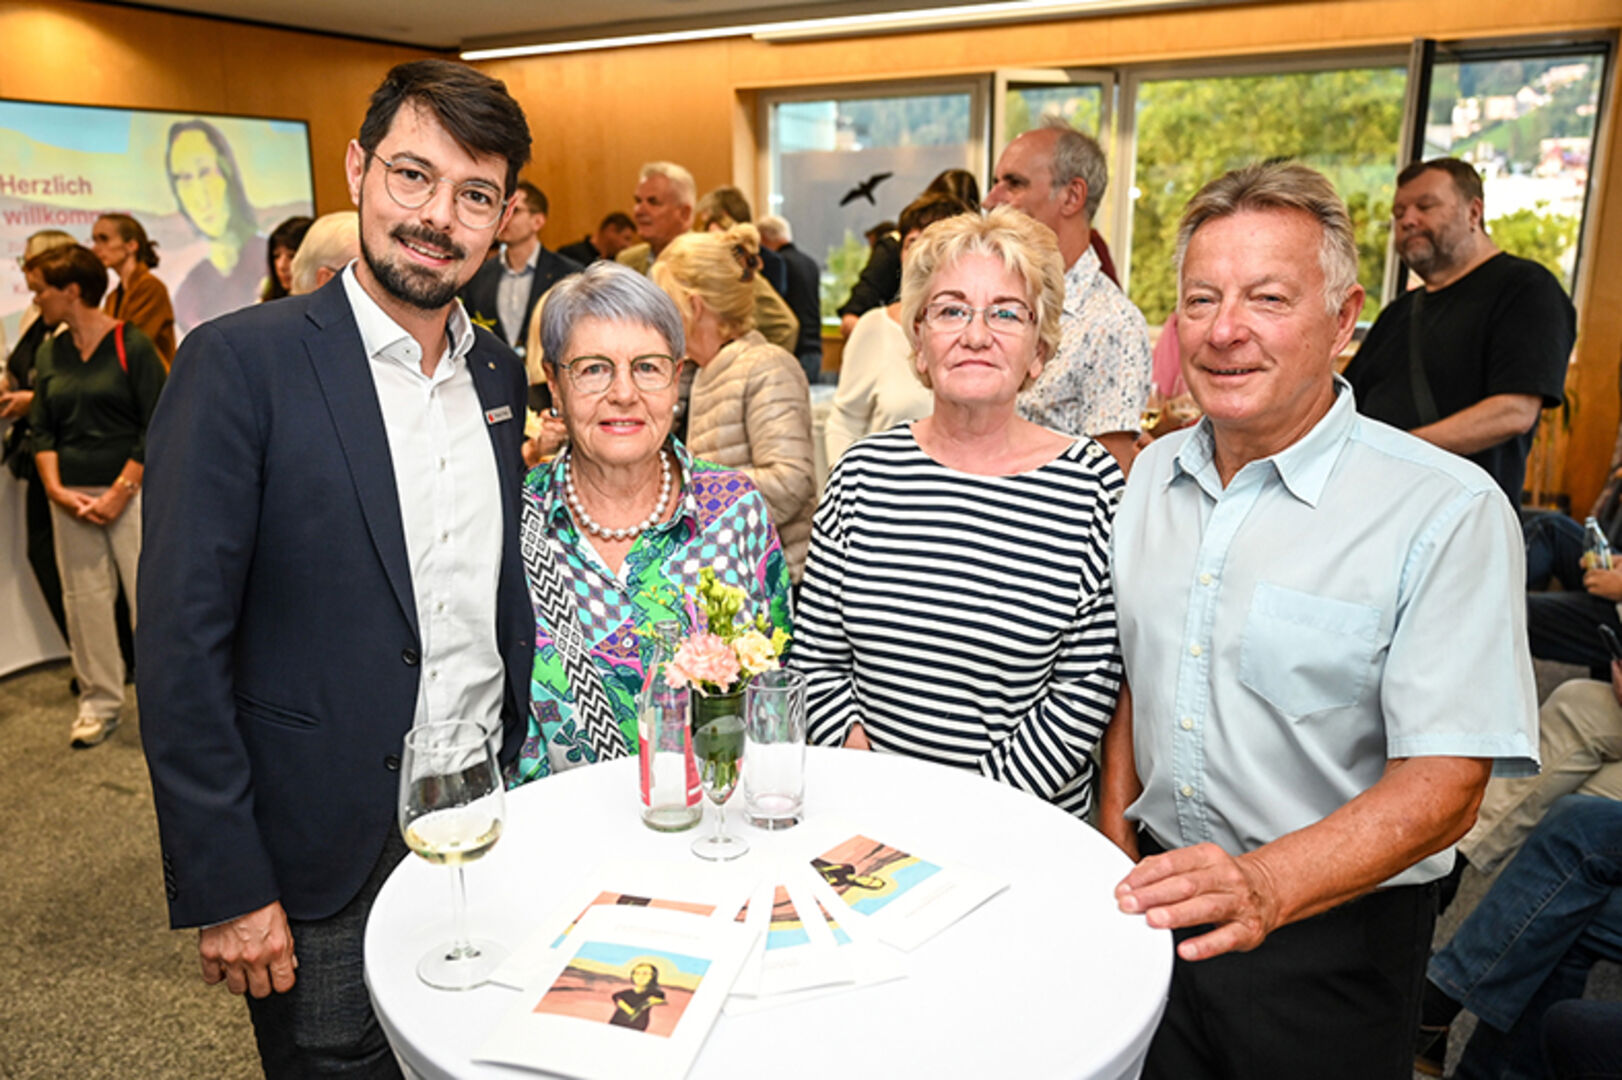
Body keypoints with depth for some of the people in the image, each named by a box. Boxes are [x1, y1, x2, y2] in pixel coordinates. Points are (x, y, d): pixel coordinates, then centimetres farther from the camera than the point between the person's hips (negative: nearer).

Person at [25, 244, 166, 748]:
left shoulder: (132, 346, -5)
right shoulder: (48, 354, 11)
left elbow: (156, 428, -8)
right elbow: (41, 429, 11)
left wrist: (120, 492, -12)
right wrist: (55, 488, -4)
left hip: (129, 491, -5)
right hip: (70, 497, 5)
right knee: (84, 599, 7)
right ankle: (99, 702, 18)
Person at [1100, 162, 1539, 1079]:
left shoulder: (1450, 512, -17)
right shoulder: (1152, 476, 1)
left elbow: (1443, 783, -21)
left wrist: (1266, 886, -34)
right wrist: (1115, 840, 3)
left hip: (1329, 935, -4)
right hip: (1154, 900, 5)